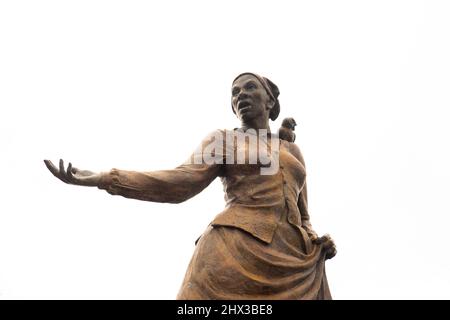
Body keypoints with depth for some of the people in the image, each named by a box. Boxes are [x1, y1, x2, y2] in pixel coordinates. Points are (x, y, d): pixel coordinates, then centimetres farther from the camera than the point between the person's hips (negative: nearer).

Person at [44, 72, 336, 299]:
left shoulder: (292, 150, 28)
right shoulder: (221, 140, 15)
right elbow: (180, 183, -1)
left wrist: (321, 244, 5)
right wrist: (101, 179, -12)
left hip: (285, 269, 4)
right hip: (235, 256, -4)